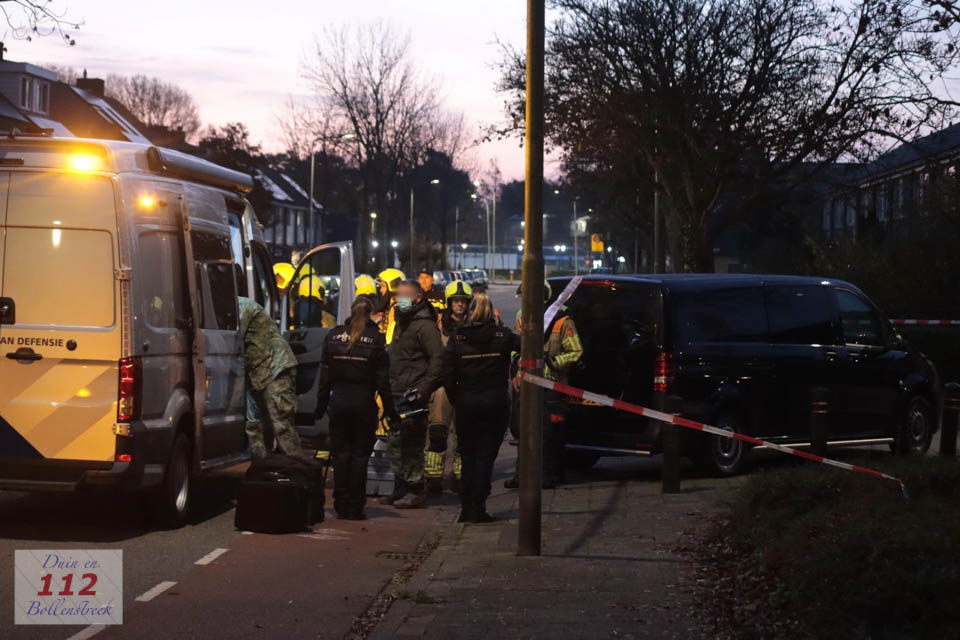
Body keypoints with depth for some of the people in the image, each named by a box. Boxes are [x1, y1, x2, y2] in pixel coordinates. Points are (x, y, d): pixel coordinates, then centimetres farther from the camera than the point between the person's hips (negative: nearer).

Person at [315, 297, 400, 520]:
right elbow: (382, 381, -5)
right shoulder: (376, 339, -5)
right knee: (360, 455, 4)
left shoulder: (334, 336, 2)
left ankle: (341, 506, 7)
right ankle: (355, 508, 3)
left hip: (338, 401, 2)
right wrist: (390, 411, 1)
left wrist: (321, 406, 11)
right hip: (363, 403, -2)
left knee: (340, 453, 8)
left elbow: (325, 375, 4)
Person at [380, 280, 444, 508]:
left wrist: (424, 389, -22)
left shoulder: (424, 326, -11)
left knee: (411, 444, -7)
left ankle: (415, 490, 0)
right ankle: (401, 487, 21)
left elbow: (438, 359, -18)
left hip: (413, 395, -10)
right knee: (394, 443, 13)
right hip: (397, 395, 10)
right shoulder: (402, 323, 19)